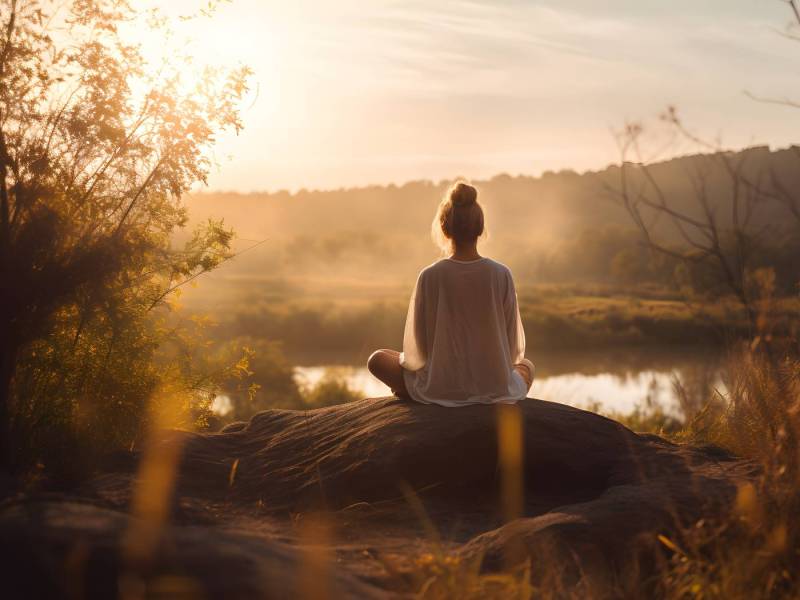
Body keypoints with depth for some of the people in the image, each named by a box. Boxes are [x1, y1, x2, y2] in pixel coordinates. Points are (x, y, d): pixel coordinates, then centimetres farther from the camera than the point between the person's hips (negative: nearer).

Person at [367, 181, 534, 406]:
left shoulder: (430, 276, -13)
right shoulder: (501, 275, -9)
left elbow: (417, 349, -5)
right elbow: (514, 348, -1)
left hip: (440, 389, -1)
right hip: (495, 388, 1)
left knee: (377, 359, 23)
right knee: (526, 367, 36)